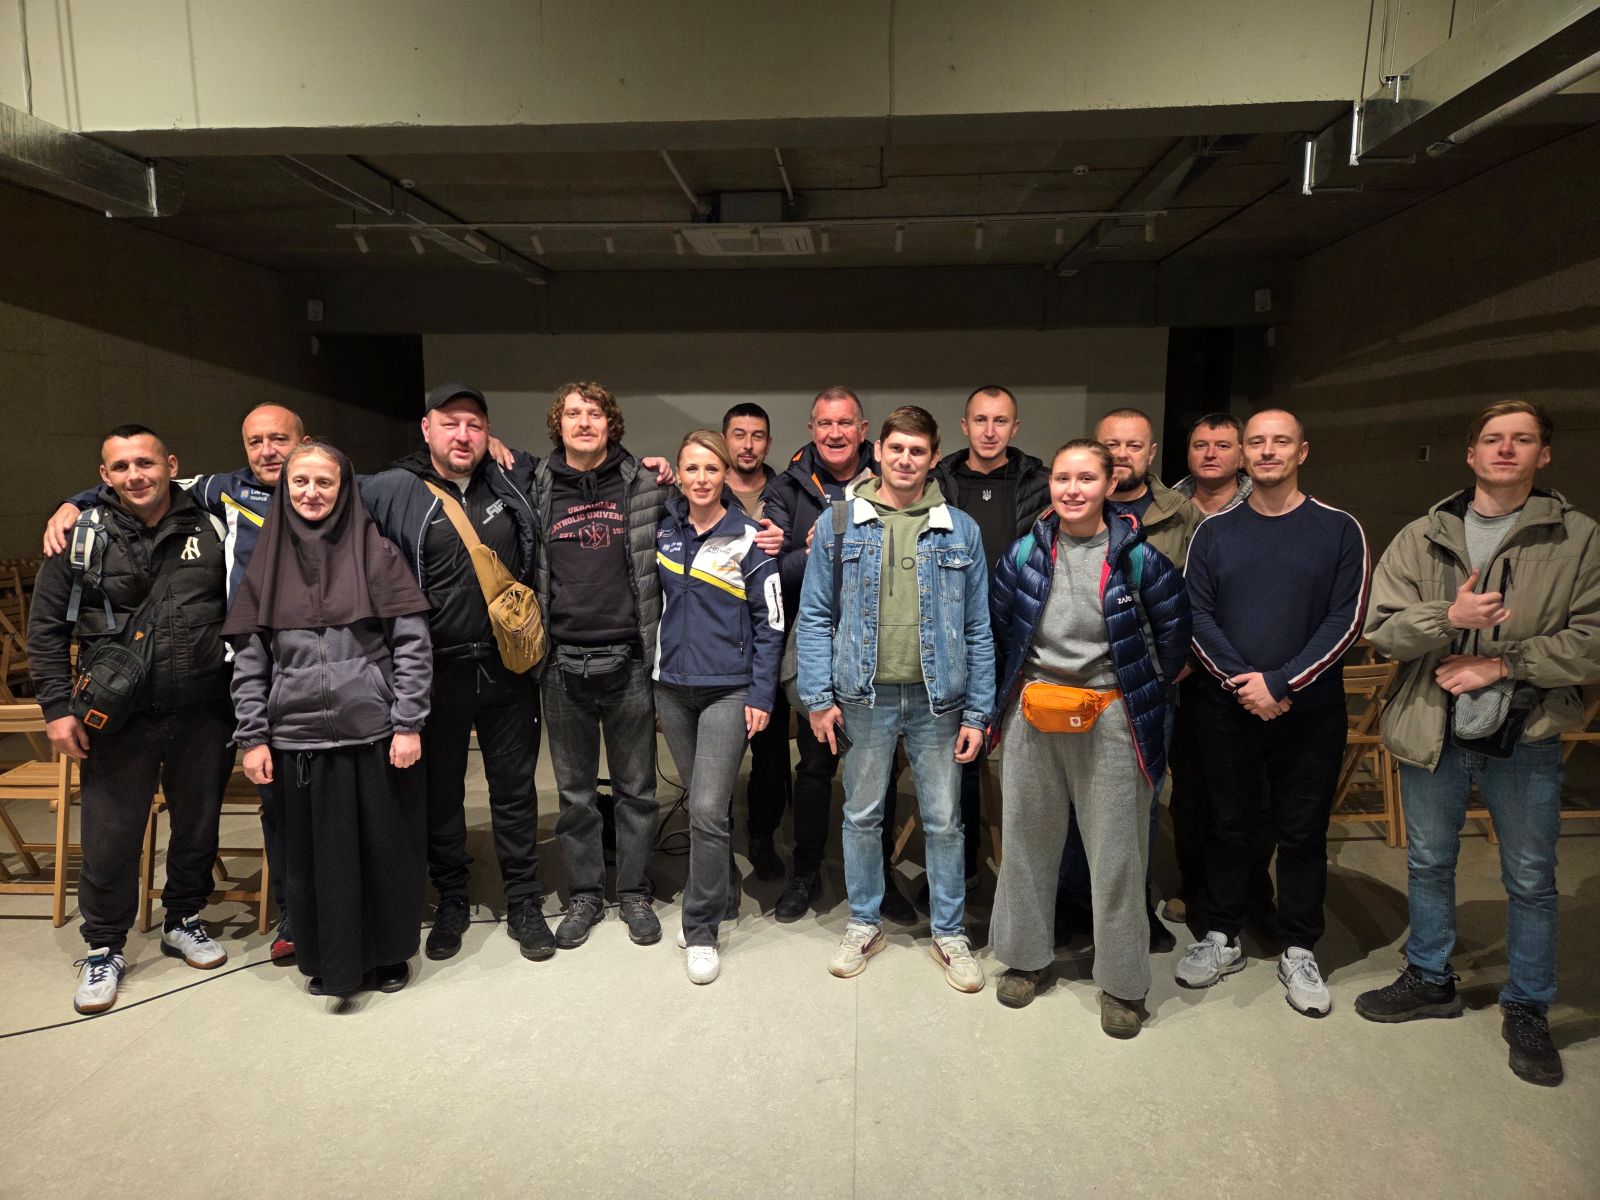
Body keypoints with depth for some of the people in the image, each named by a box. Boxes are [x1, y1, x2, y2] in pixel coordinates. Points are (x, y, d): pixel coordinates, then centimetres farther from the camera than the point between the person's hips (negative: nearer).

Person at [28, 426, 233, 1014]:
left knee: (197, 826, 14)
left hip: (203, 715, 2)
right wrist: (57, 707, -4)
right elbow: (45, 628, 3)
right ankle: (104, 948, 26)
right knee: (110, 839, 5)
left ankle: (183, 921, 36)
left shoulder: (210, 529, 3)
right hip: (118, 721, -1)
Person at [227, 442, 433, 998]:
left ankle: (387, 953, 26)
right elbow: (249, 658, 7)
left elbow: (413, 643, -4)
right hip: (299, 736, 2)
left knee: (383, 847, 7)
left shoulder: (375, 552, -1)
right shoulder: (269, 560, 7)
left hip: (373, 730, -2)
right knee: (314, 852, 9)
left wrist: (408, 724, -9)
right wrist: (252, 738, 2)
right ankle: (328, 959, 26)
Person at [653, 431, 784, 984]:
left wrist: (761, 694, -10)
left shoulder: (748, 538, -7)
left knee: (707, 809, -9)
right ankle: (723, 897, 33)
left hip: (728, 689, -4)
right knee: (699, 801, 14)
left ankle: (701, 928, 6)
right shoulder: (664, 531, 5)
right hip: (673, 686, 5)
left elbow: (769, 623, -5)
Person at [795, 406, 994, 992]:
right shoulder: (838, 523, 1)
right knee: (862, 815, 12)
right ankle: (864, 923, 31)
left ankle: (949, 932, 27)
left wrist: (977, 712, -1)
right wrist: (817, 696, -5)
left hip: (937, 699, 0)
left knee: (944, 821, 9)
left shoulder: (960, 530, 2)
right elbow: (816, 616, 1)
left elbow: (978, 628, 3)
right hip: (865, 697, 0)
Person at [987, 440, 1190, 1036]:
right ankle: (1026, 957, 32)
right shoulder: (1025, 552, 1)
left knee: (1117, 852, 4)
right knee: (1027, 840, 14)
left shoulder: (1137, 555, -8)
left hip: (1111, 717, -3)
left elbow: (1173, 627, 4)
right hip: (1033, 713, 3)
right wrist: (1023, 680, 12)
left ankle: (1123, 982, 22)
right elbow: (999, 622, 14)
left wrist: (1148, 689, 8)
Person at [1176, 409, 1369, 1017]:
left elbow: (1345, 621, -7)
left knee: (1303, 833, 8)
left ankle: (1299, 952, 24)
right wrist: (1241, 681, -13)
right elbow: (1196, 615, -1)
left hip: (1310, 711, -1)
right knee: (1228, 825, 11)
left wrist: (1279, 683, -15)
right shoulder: (1214, 532, 4)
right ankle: (1222, 938, 26)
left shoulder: (1339, 530, -1)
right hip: (1227, 709, 1)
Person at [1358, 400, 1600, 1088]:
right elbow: (1382, 630, -3)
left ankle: (1527, 1008, 30)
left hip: (1526, 737, -1)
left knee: (1531, 879, 11)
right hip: (1431, 730, 2)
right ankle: (1430, 979, 35)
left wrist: (1501, 665, -16)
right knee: (1428, 865, 16)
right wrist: (1447, 618, -20)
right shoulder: (1421, 539, 2)